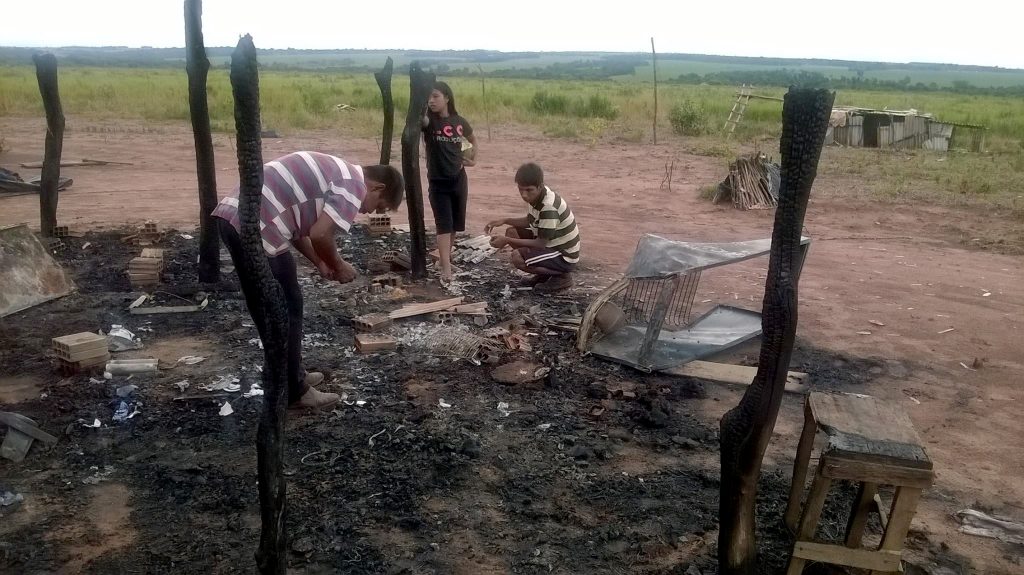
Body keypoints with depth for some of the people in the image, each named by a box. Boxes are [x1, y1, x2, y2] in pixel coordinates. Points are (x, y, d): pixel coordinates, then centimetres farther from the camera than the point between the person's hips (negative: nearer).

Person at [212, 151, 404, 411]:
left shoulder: (335, 173, 23)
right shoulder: (353, 185, -6)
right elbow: (319, 235, -17)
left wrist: (320, 263, 22)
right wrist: (338, 266, 1)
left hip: (232, 215, 10)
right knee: (286, 311, 4)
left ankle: (290, 377, 35)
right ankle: (293, 392, 17)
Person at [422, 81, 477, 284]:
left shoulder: (459, 122, 0)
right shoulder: (429, 121, -8)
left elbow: (473, 139, 20)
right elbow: (420, 117, -35)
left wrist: (474, 159, 9)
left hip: (458, 179, 3)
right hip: (437, 182, -3)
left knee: (455, 223, 14)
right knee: (443, 224, -9)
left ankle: (447, 254, 37)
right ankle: (446, 269, -14)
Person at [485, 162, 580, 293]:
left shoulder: (549, 207, -31)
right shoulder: (538, 195, -3)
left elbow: (541, 243, -26)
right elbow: (529, 221, 13)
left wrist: (507, 241, -25)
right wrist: (505, 221, -3)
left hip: (565, 258, -9)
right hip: (552, 245, 10)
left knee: (517, 257, -25)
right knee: (512, 232, 7)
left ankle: (562, 276, -4)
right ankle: (544, 273, 12)